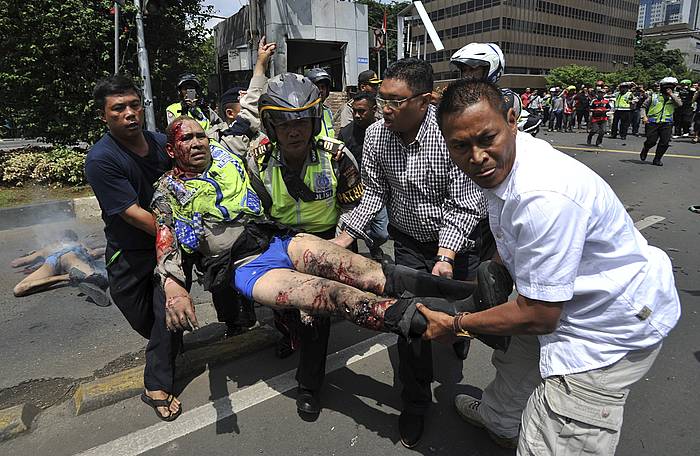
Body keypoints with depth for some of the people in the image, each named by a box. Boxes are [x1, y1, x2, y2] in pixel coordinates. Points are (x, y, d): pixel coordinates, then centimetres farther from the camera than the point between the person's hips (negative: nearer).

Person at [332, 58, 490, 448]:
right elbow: (374, 195, -3)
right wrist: (342, 239, -10)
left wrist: (445, 257, -35)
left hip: (458, 240, -2)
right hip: (408, 241, 3)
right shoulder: (376, 135, -11)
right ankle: (416, 401, 23)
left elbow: (464, 206, -24)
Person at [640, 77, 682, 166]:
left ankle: (657, 159, 11)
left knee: (664, 143, -3)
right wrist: (644, 116, -5)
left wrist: (671, 94, -6)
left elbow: (680, 104, -8)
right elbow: (644, 106, 11)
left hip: (667, 123, 2)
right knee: (651, 141, -6)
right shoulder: (654, 96, 8)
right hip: (653, 123, -2)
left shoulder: (674, 97, 12)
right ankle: (644, 151, 26)